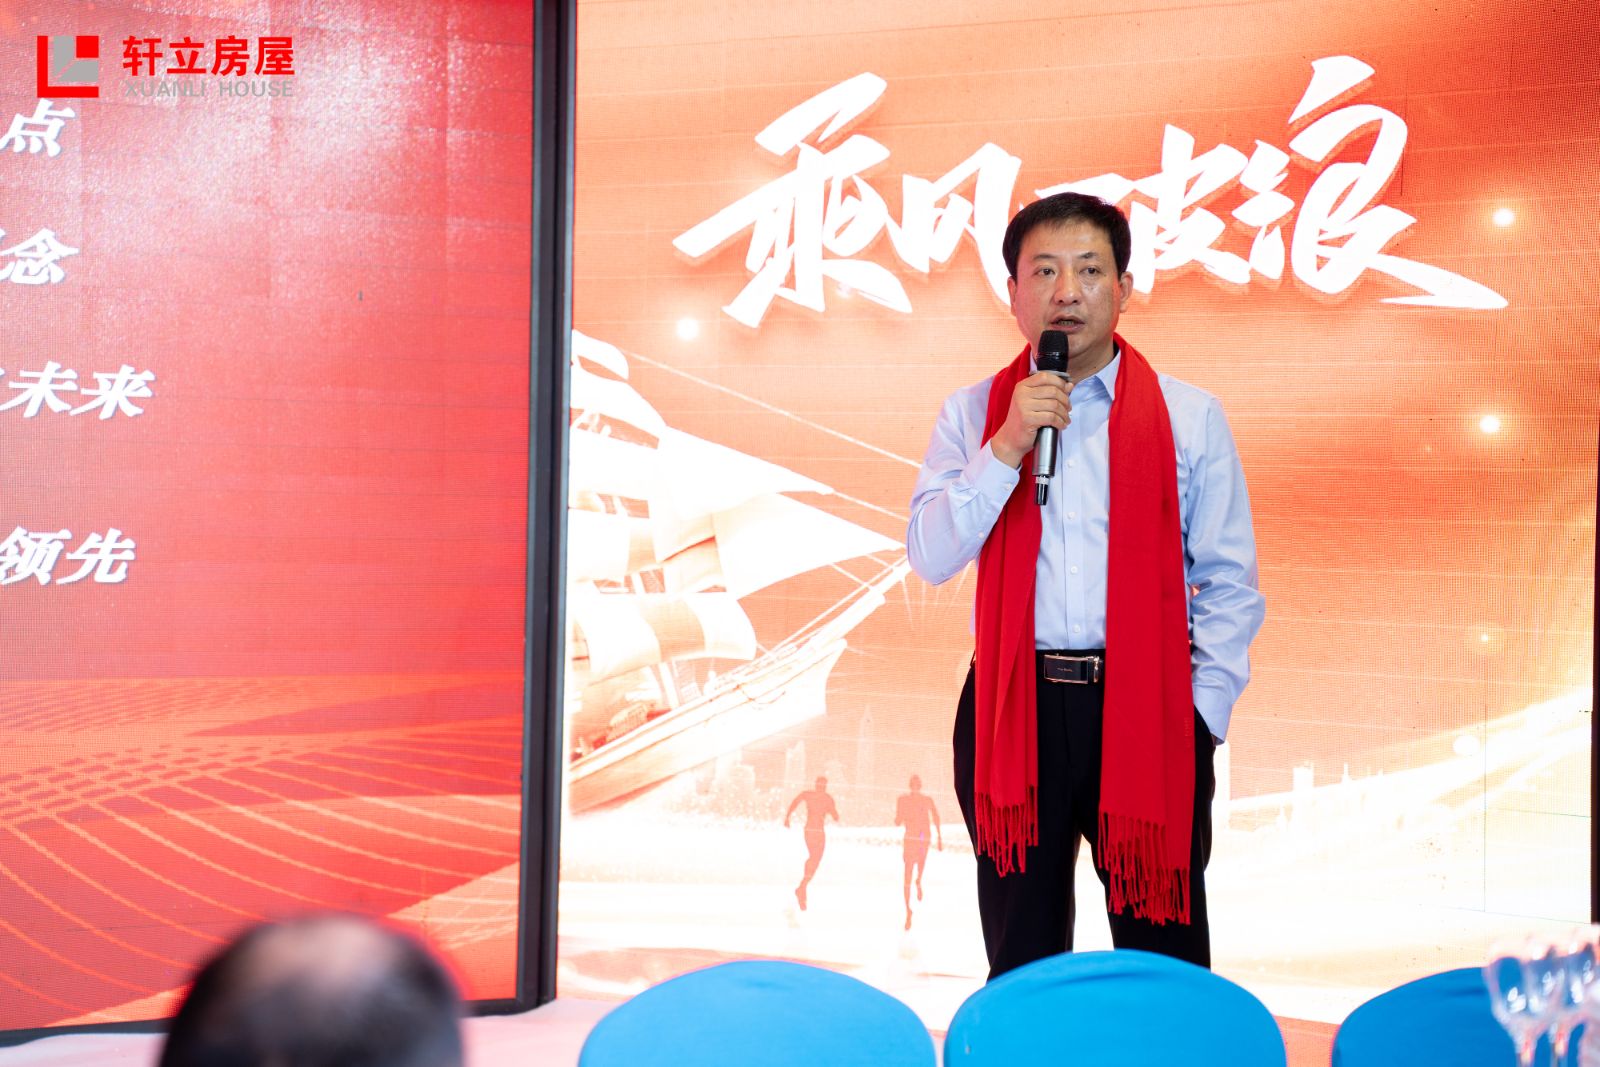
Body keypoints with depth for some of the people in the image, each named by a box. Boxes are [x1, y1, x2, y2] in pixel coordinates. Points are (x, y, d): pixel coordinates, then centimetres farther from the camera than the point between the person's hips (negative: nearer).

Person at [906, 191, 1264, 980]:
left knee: (1165, 951, 5)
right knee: (1021, 957, 11)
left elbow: (1230, 583, 4)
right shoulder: (972, 415, 5)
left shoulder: (1188, 417, 3)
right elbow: (930, 558, -5)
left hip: (1147, 708, -1)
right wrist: (1006, 447, -14)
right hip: (1014, 707, 1)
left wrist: (1202, 712, -3)